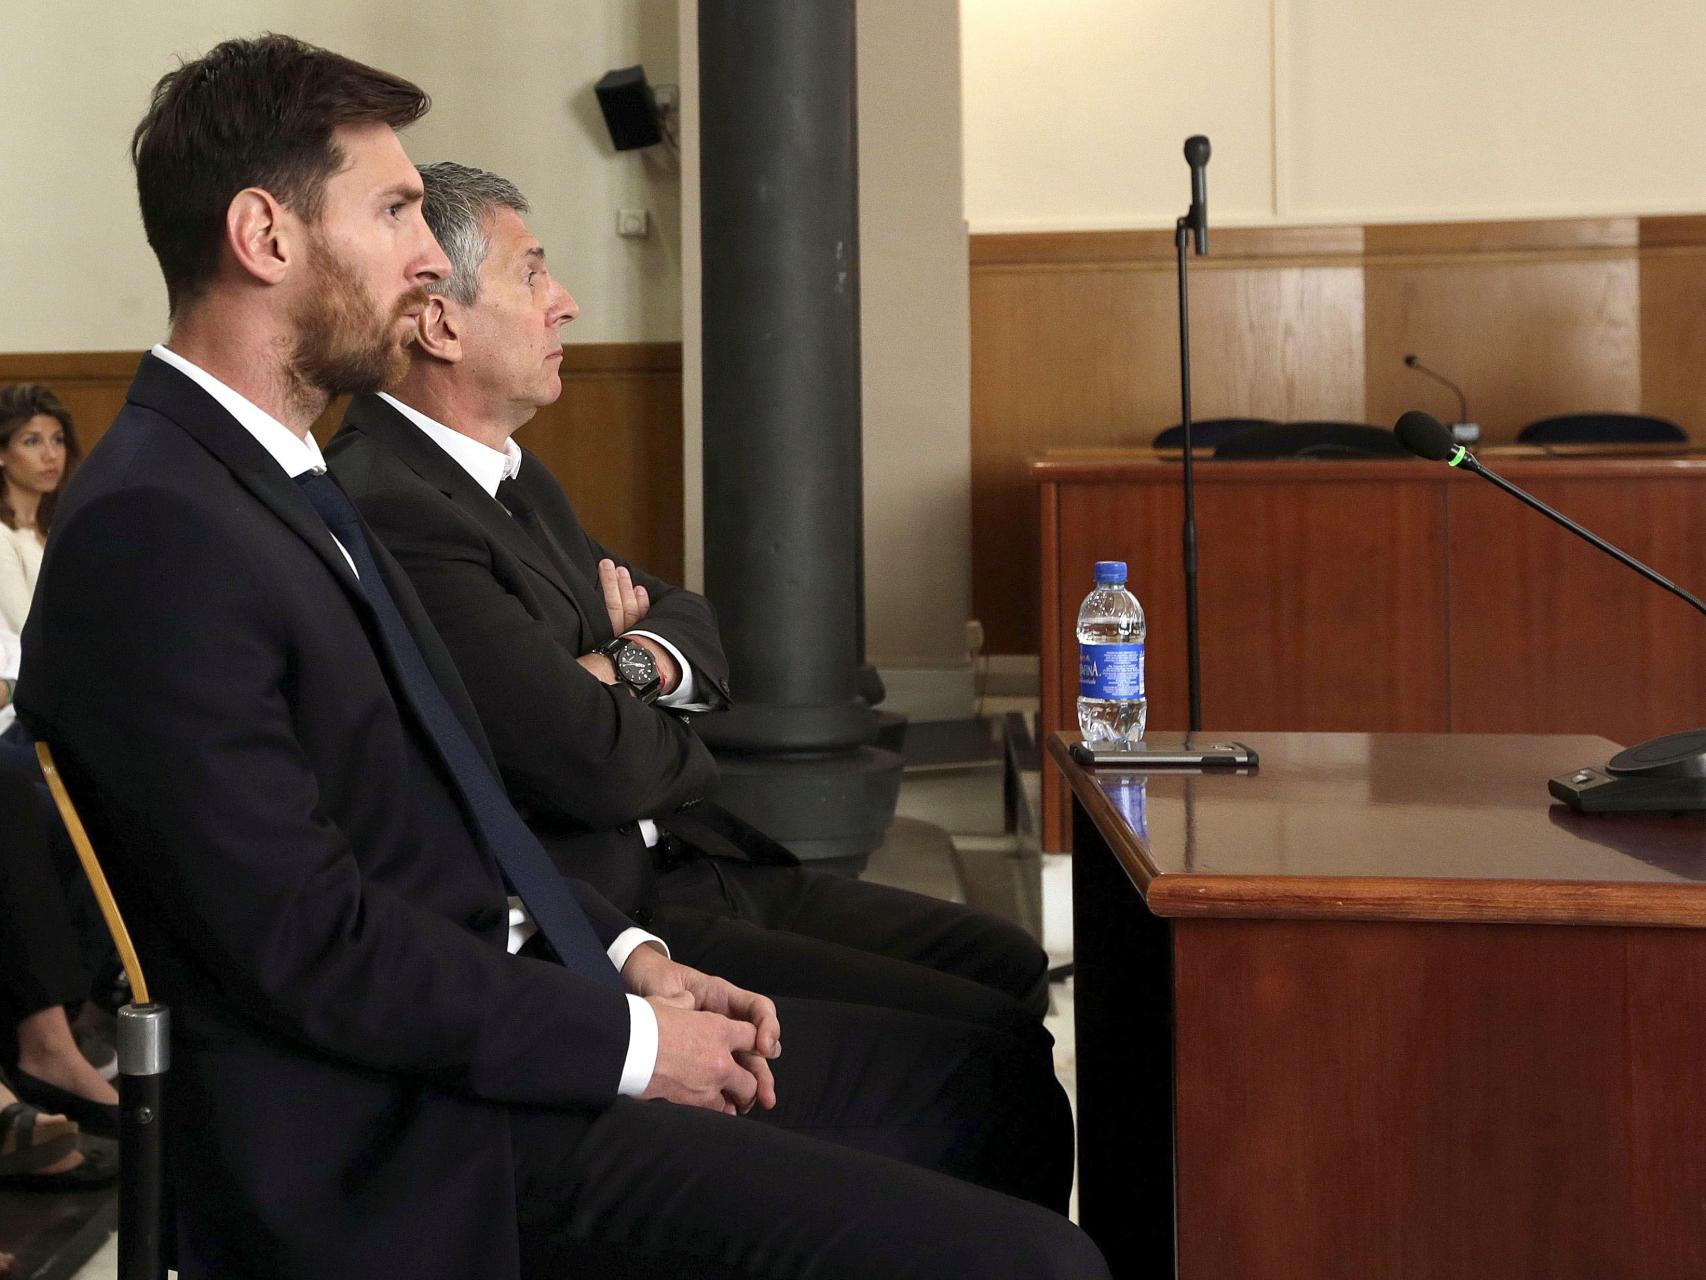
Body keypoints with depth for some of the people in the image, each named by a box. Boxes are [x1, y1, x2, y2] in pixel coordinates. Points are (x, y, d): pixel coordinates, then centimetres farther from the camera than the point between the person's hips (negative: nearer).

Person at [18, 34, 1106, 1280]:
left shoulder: (277, 479, 14)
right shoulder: (150, 530, -18)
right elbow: (311, 939, -21)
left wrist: (631, 957, 5)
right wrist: (627, 1038, -13)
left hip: (513, 1011, 10)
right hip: (425, 1143, -10)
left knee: (987, 1083, 14)